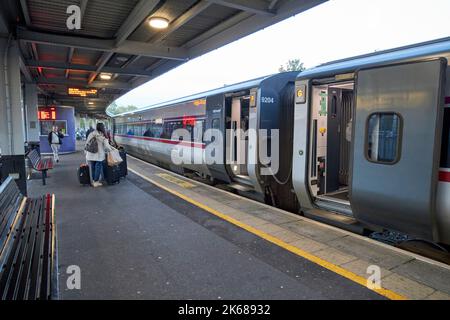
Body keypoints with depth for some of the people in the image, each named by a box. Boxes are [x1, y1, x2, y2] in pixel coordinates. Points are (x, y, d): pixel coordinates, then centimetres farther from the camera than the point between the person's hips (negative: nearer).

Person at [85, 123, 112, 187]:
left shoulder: (91, 134, 1)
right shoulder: (103, 136, -9)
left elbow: (87, 143, 5)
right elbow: (107, 146, -11)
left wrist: (86, 153, 14)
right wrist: (110, 150, 9)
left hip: (91, 155, 4)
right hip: (99, 155, -4)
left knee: (93, 168, 14)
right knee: (98, 168, 6)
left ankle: (93, 181, 25)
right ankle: (96, 182, 11)